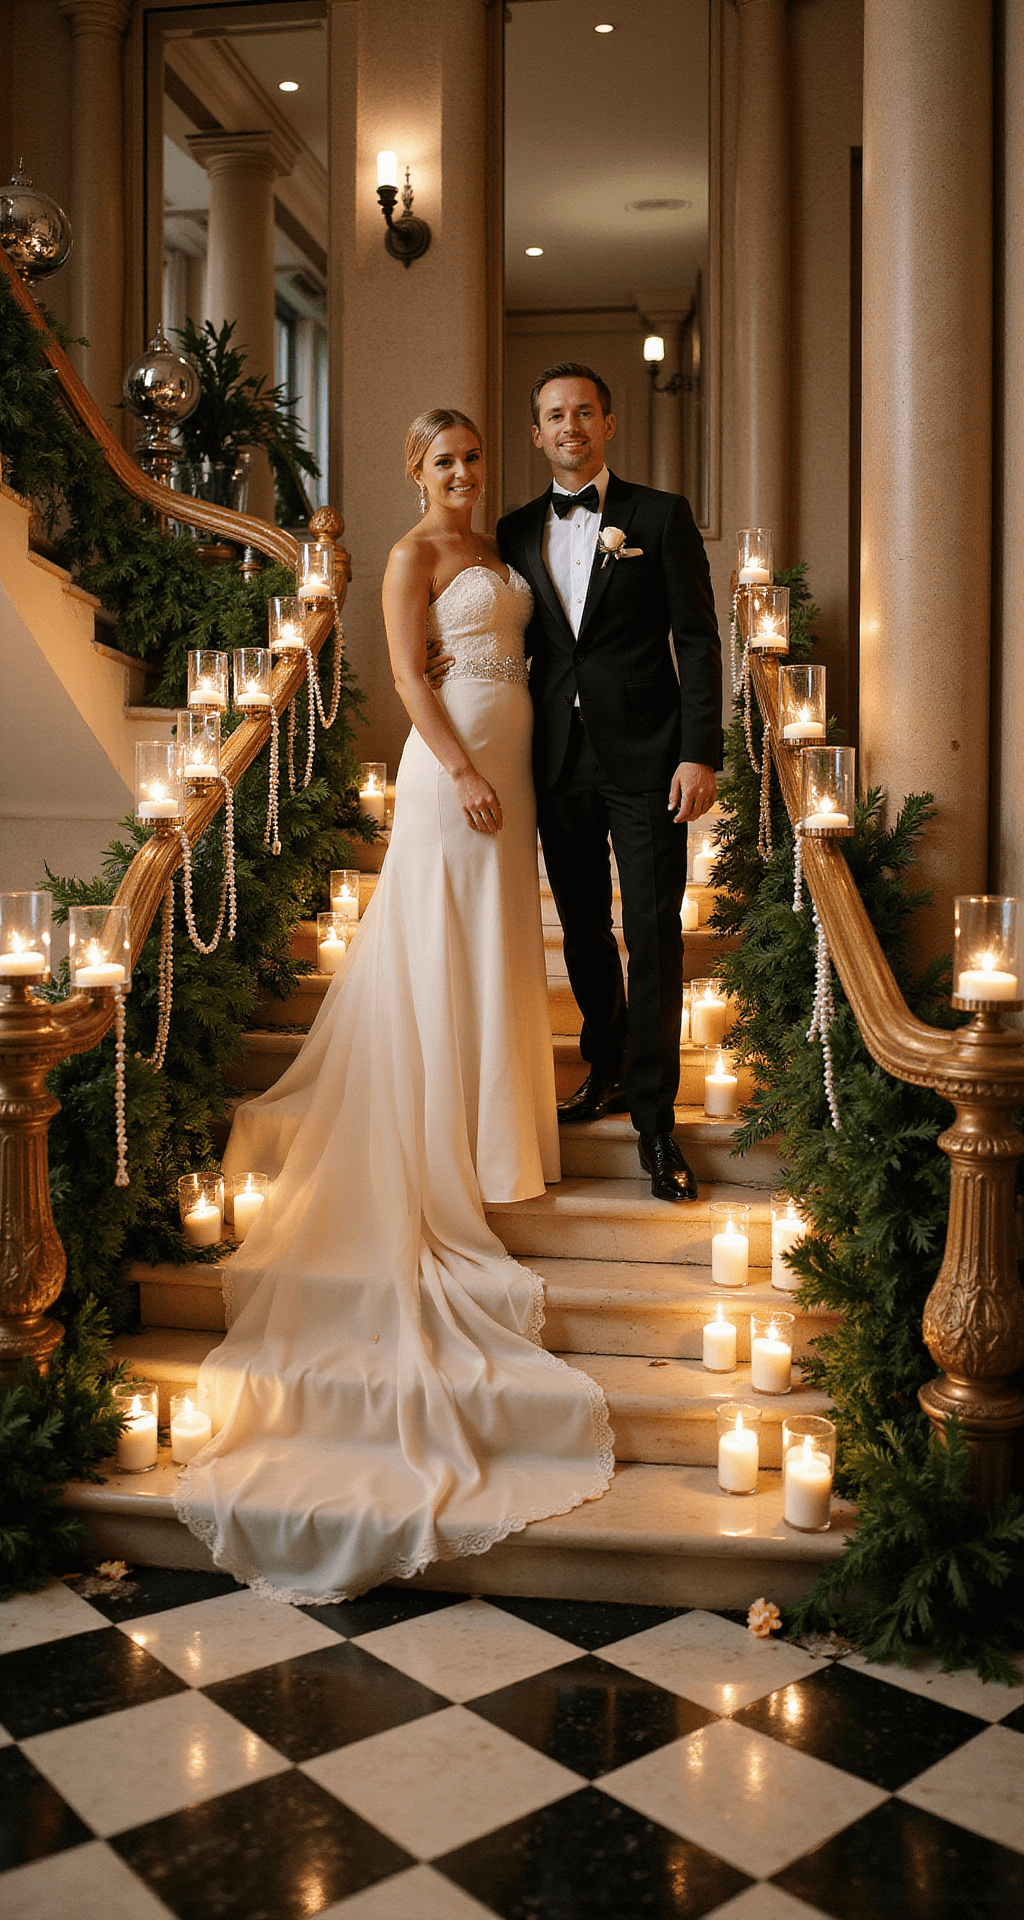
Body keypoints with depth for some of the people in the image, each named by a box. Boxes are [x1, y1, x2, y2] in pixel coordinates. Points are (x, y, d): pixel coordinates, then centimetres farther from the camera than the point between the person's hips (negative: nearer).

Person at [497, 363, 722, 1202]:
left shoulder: (661, 515, 1)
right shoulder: (517, 531, 12)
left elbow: (698, 638, -3)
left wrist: (700, 753, -12)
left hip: (645, 758, -4)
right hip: (559, 762, 4)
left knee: (654, 937, -4)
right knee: (583, 930, 13)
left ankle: (654, 1118, 3)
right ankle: (606, 1072, 32)